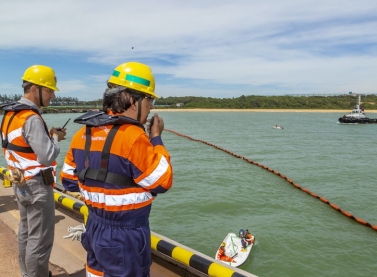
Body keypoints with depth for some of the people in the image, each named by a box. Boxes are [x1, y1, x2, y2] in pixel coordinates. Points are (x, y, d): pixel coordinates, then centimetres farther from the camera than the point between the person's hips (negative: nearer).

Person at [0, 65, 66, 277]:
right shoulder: (31, 118, -23)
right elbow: (47, 157, -26)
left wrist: (48, 136, 6)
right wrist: (55, 138, -8)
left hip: (21, 184, 10)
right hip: (37, 187, -10)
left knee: (26, 233, 22)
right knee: (40, 240, 1)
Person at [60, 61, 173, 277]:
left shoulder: (84, 133, -1)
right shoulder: (133, 136, -25)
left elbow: (69, 181, 8)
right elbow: (163, 183, -17)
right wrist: (156, 139, -10)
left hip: (95, 228, 7)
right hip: (126, 235, -7)